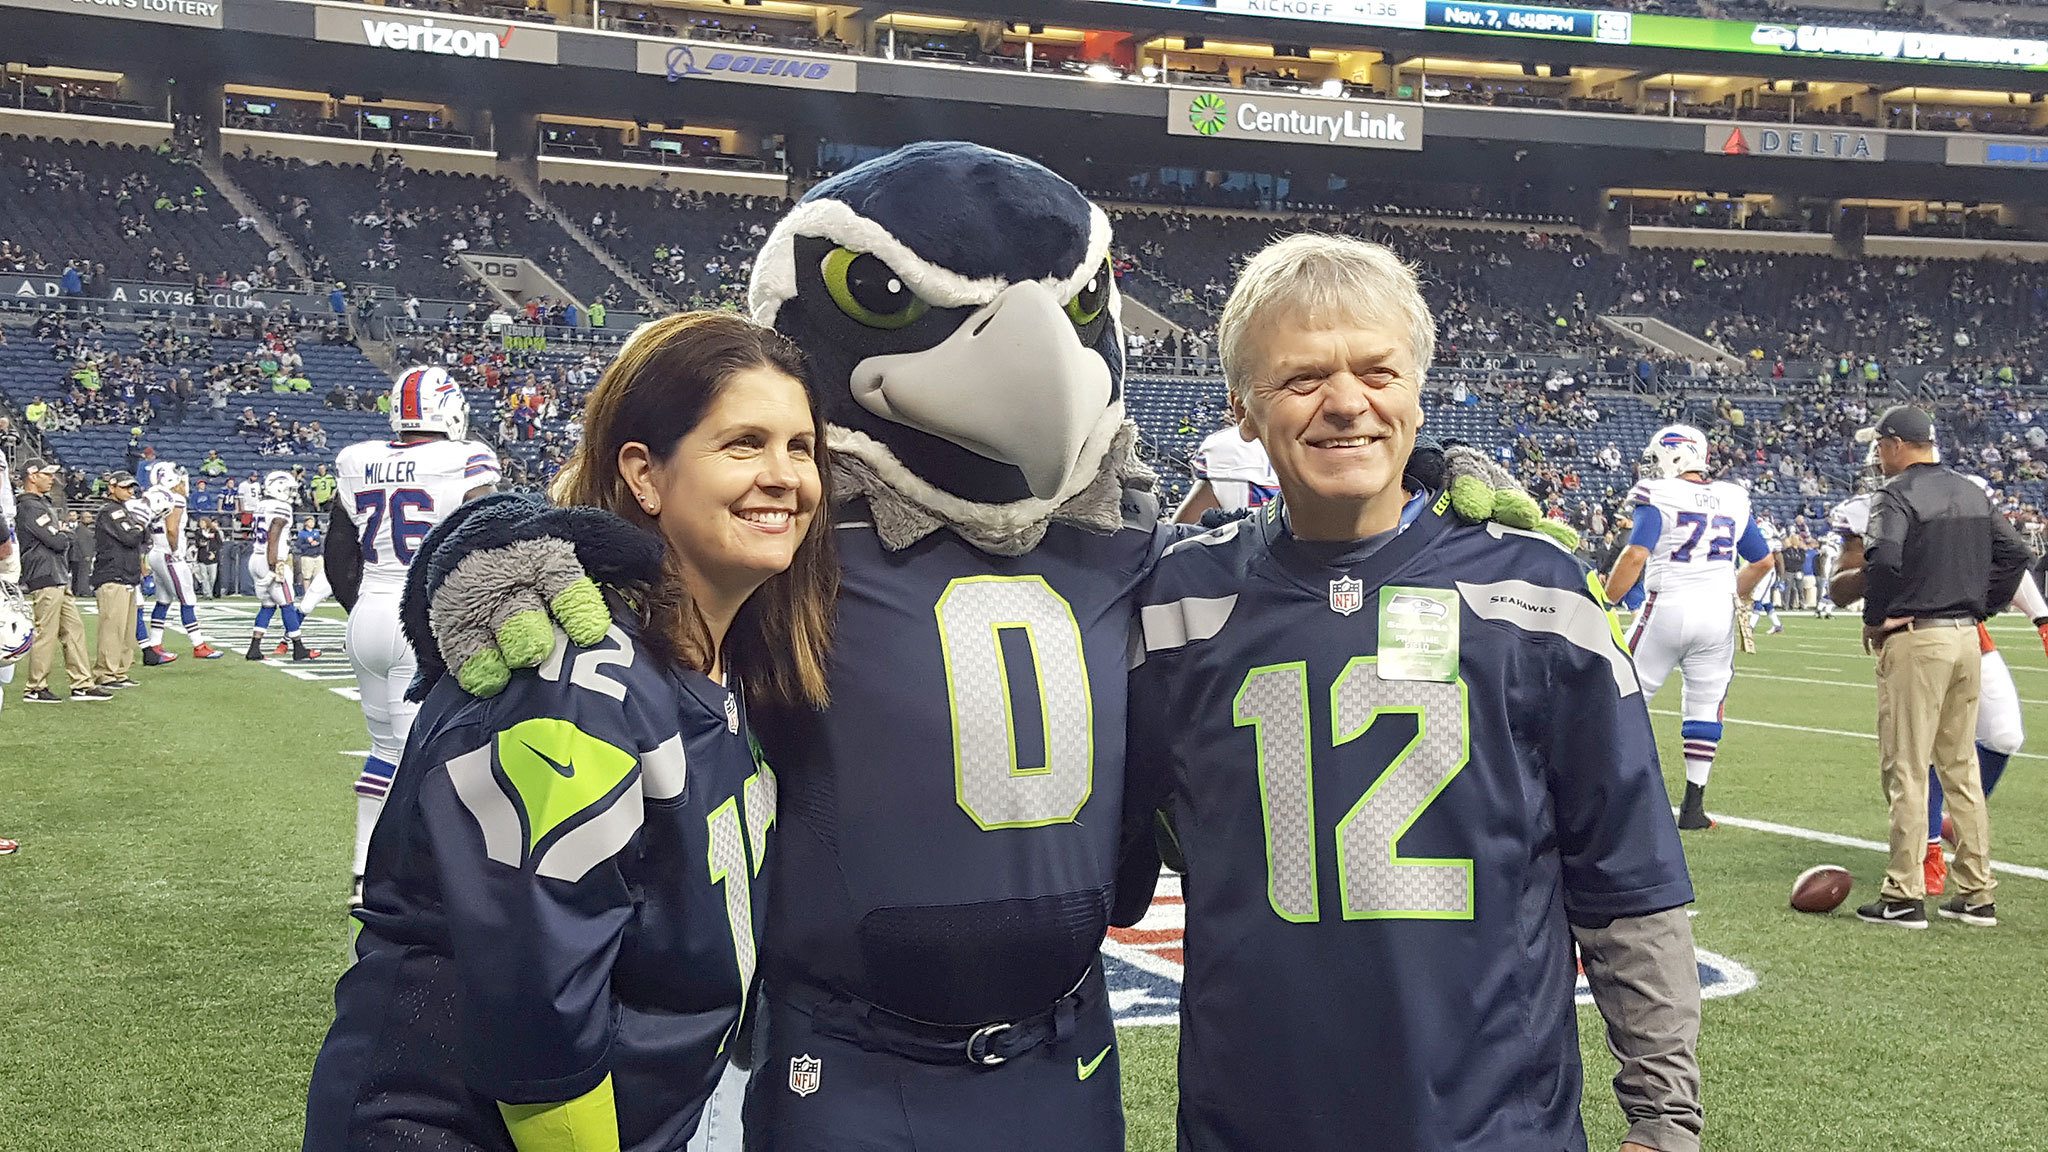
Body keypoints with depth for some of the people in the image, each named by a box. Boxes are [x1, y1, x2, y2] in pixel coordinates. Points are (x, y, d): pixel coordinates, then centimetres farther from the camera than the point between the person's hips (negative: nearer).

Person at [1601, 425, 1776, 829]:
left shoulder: (1658, 498, -7)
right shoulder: (1732, 500, 10)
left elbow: (1636, 556, -19)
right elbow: (1763, 561, 18)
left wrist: (1604, 602, -11)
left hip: (1667, 609, -4)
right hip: (1718, 613, 4)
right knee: (1705, 706, 9)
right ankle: (1693, 806, 10)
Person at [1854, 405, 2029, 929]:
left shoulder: (1897, 495, -11)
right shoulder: (1973, 494, 13)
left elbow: (1884, 560, -24)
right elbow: (2015, 554, 13)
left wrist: (1876, 620, -9)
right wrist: (1982, 608, 15)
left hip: (1914, 637, -7)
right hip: (1967, 638, 8)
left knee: (1906, 769, -3)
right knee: (1961, 766, 14)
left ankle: (1904, 897, -1)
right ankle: (1977, 895, 17)